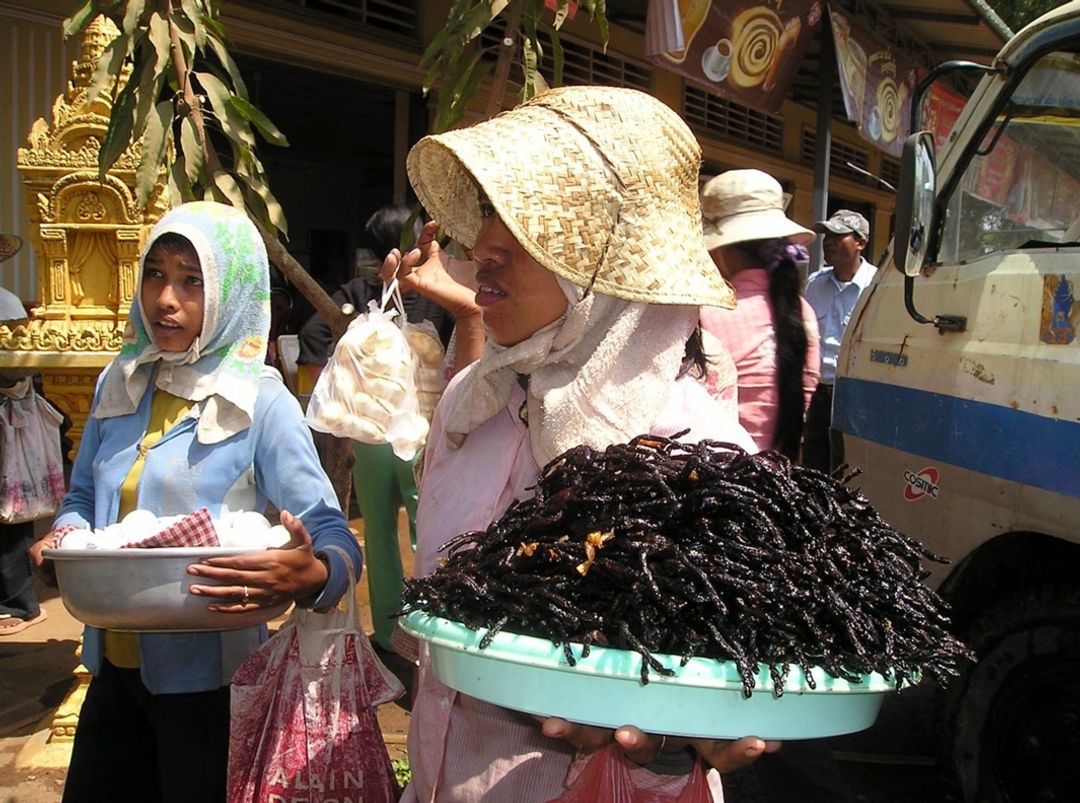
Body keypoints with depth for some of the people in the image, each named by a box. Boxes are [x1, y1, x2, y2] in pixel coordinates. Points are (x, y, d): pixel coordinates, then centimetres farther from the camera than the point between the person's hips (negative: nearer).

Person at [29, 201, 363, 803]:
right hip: (113, 668, 5)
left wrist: (309, 576, -40)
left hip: (207, 680, -5)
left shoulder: (261, 405, -14)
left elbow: (335, 537, -18)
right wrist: (64, 536, -8)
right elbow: (84, 499, 15)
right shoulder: (120, 385, 3)